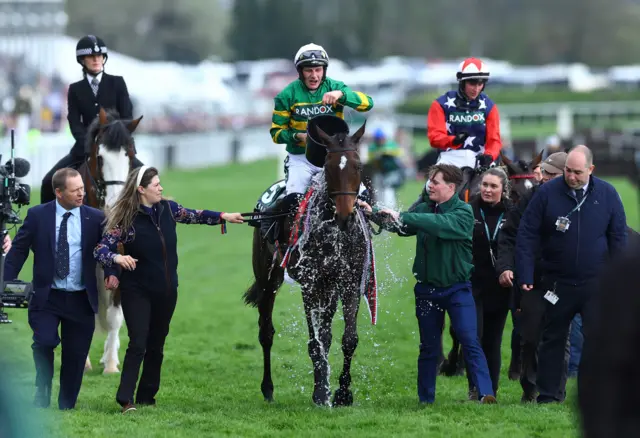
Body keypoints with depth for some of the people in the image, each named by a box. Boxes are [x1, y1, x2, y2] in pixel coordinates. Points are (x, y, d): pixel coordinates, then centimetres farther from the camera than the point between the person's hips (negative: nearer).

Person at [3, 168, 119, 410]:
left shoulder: (96, 218, 2)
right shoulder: (37, 215, -1)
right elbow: (18, 250, 4)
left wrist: (111, 273, -10)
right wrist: (8, 284, -5)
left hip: (81, 300, 2)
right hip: (46, 298, -2)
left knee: (75, 357, 4)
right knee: (44, 343, -21)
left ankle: (67, 407, 17)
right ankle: (42, 397, 0)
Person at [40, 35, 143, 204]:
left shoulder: (117, 83, 4)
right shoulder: (75, 89, 7)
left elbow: (127, 116, -1)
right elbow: (75, 123, -2)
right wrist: (89, 143, -20)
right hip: (85, 147, 1)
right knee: (49, 182, -12)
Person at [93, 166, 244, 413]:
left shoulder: (167, 208, -1)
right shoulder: (126, 220, -16)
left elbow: (194, 216, 16)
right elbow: (100, 250, -18)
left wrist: (224, 217, 11)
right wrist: (118, 258, -37)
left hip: (166, 291, 6)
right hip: (137, 292, -6)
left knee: (156, 346, 11)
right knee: (138, 344, -14)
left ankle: (147, 397, 20)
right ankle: (126, 400, -14)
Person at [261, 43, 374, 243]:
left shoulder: (334, 87, -2)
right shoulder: (288, 95, -3)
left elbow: (367, 103, -16)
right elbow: (277, 132, 1)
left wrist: (341, 95, -33)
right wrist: (298, 137, -19)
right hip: (301, 158, -2)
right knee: (293, 199, -26)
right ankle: (268, 219, 4)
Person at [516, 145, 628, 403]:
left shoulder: (607, 194, -2)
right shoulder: (548, 193, -6)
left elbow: (618, 237, 3)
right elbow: (527, 235, -4)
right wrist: (525, 276, -10)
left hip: (596, 284, 0)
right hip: (557, 282, 0)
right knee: (553, 339, 9)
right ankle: (547, 397, 17)